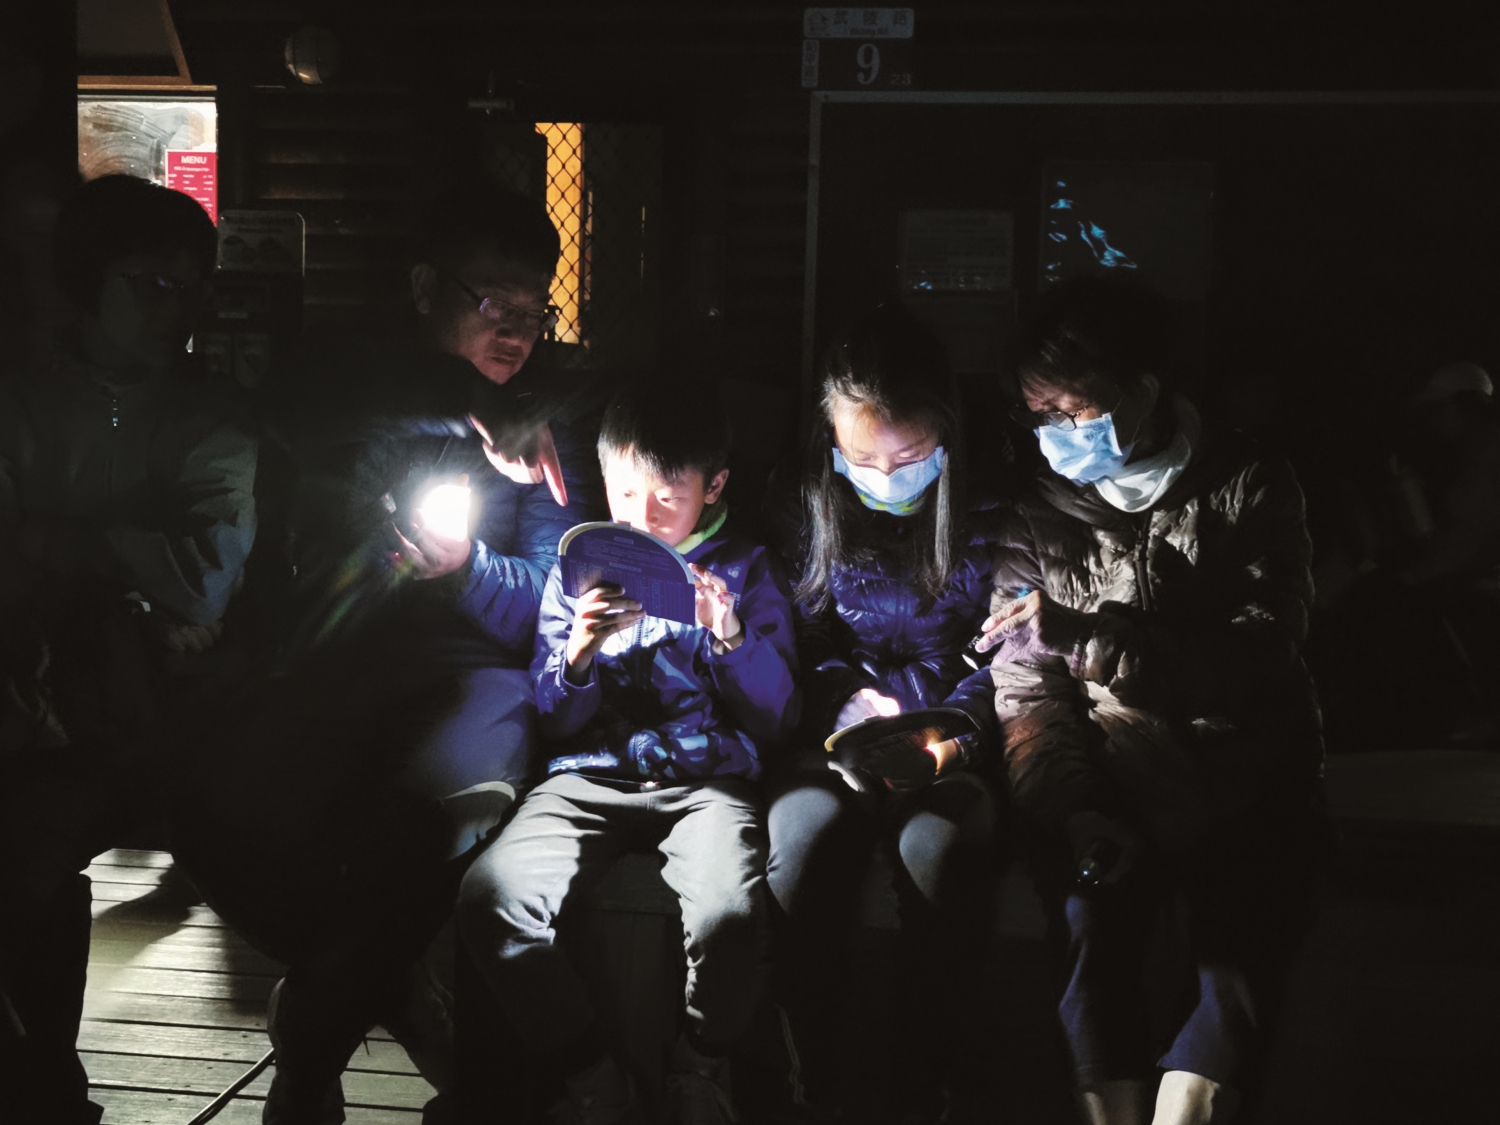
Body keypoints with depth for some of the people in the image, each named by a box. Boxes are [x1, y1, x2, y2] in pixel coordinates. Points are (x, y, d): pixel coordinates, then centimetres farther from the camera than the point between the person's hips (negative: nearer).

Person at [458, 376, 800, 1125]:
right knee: (489, 899, -30)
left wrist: (730, 637, -12)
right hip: (590, 777, 2)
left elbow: (776, 720, 5)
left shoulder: (744, 571, 11)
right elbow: (554, 723, 14)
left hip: (707, 777, -2)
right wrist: (578, 657, -8)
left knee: (728, 914, -37)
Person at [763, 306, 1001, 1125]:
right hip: (845, 729, 2)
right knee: (805, 831, -34)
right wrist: (851, 696, -7)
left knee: (940, 842, -37)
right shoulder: (814, 505, 5)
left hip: (953, 737, -1)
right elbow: (801, 642, 12)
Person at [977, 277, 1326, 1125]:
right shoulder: (1041, 515, 10)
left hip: (1248, 779, 0)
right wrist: (1077, 812, -16)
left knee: (1236, 958, -26)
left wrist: (1094, 632, -20)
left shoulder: (1248, 486, 4)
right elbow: (1027, 691, 2)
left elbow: (1264, 652, -8)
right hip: (1114, 781, 1)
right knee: (1097, 912, -29)